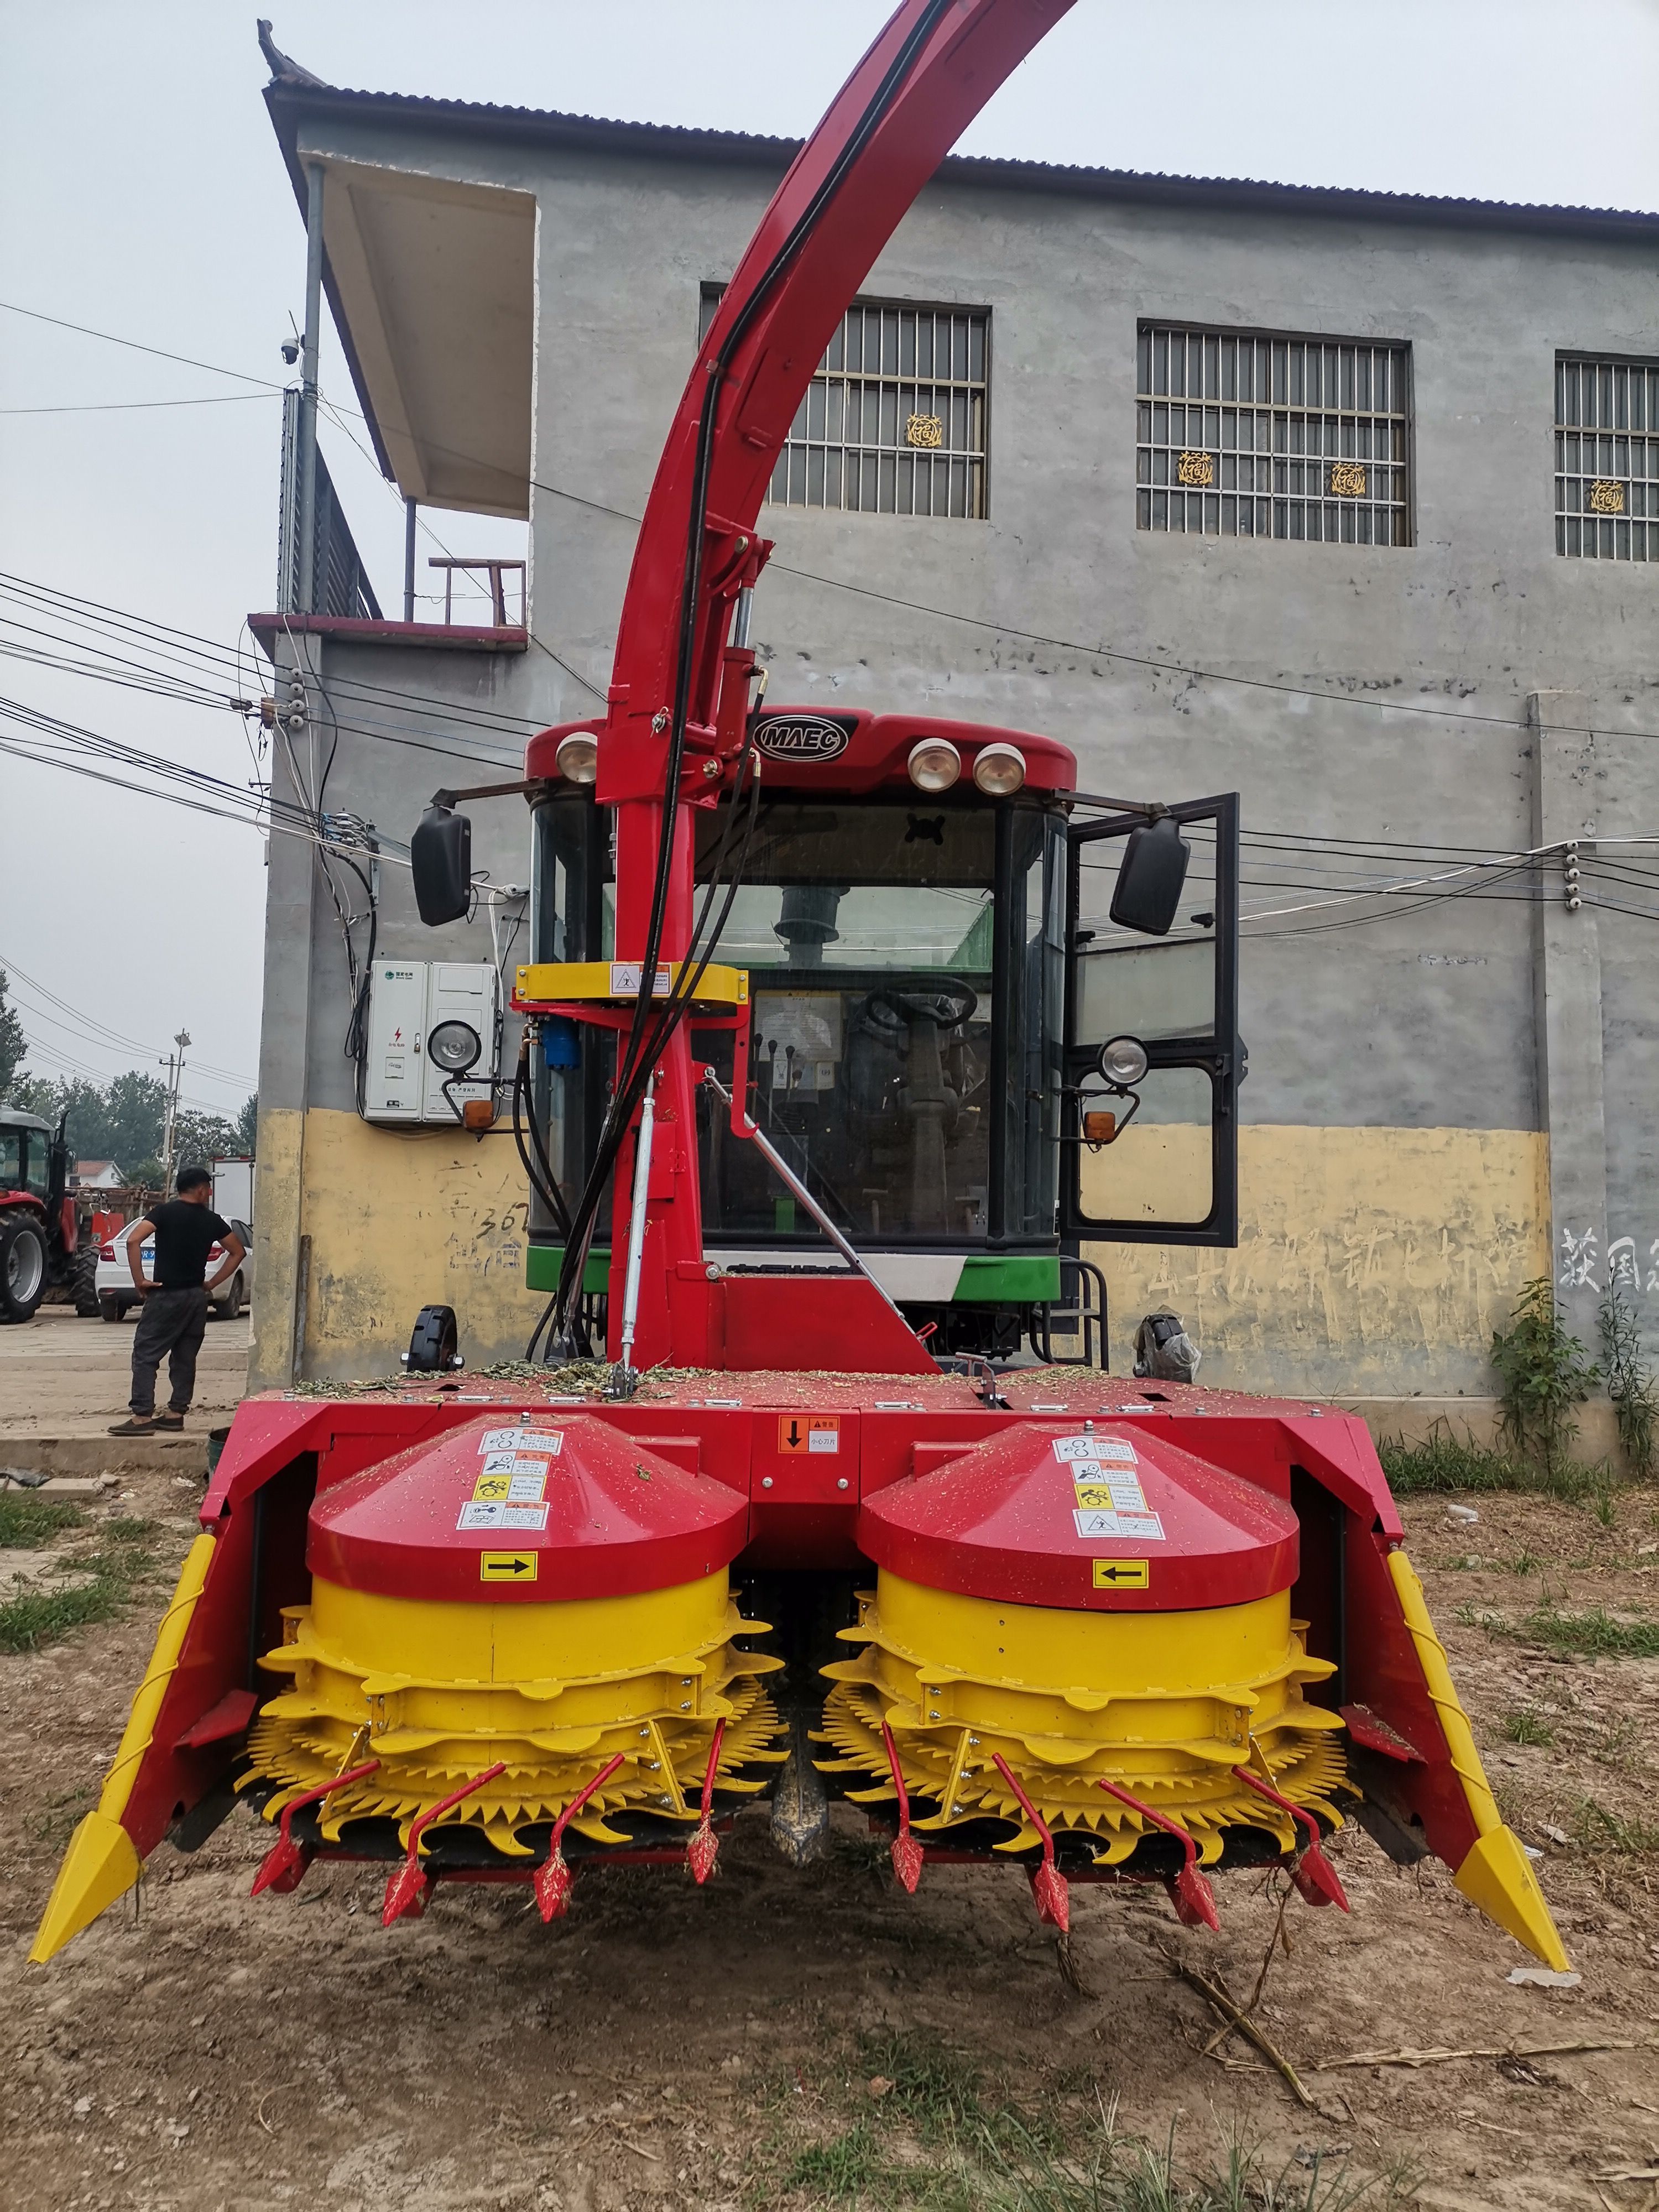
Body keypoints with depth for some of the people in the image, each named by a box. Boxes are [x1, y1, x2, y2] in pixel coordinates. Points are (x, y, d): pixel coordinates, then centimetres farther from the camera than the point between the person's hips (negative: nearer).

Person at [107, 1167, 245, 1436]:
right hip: (196, 1296, 4)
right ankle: (176, 1413, 15)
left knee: (145, 1355, -2)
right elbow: (238, 1252, 13)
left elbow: (133, 1240, -18)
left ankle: (142, 1417, -8)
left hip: (167, 1295, -4)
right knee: (185, 1358, 12)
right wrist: (211, 1284, 15)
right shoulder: (211, 1220, 6)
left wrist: (139, 1281, -10)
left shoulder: (164, 1212, -5)